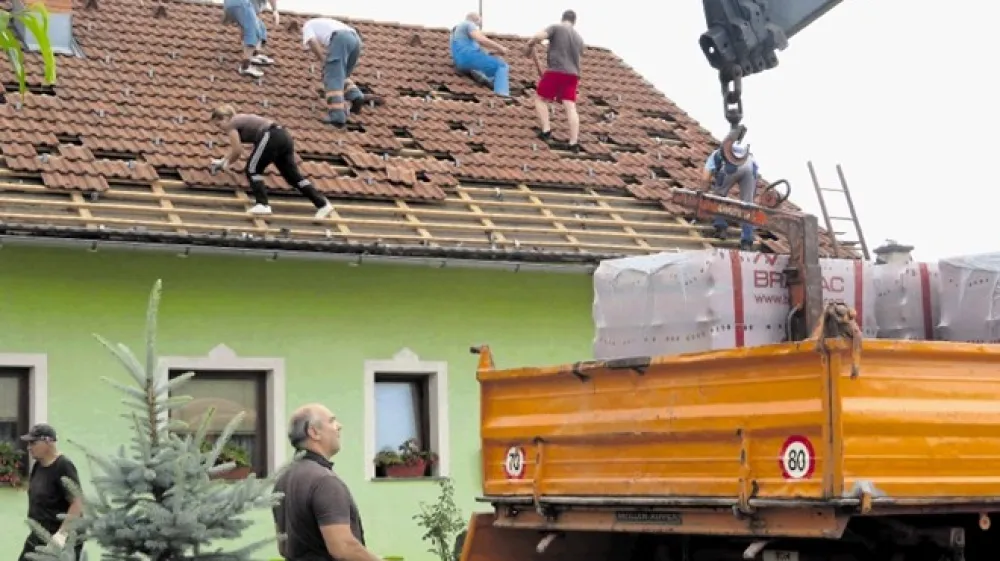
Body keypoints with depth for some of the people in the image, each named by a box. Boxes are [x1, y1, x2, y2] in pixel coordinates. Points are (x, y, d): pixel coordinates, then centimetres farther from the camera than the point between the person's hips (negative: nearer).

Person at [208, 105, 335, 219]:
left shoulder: (232, 124, 5)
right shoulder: (241, 119, 31)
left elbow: (237, 151, 3)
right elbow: (237, 148, 43)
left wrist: (225, 164, 20)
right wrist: (222, 161, 47)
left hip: (271, 138, -9)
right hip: (284, 137, 9)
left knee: (252, 170, 3)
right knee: (293, 175, 6)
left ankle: (262, 204, -4)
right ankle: (323, 204, 0)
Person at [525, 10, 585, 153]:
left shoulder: (556, 28, 1)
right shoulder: (579, 38, 19)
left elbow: (539, 36, -14)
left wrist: (529, 46, 5)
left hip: (555, 71, -4)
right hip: (572, 74, 4)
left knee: (540, 98, 15)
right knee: (571, 107, -3)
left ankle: (546, 131, 3)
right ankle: (574, 142, -12)